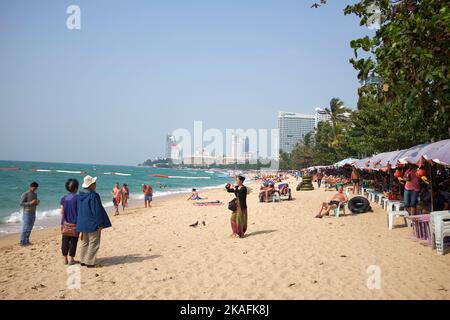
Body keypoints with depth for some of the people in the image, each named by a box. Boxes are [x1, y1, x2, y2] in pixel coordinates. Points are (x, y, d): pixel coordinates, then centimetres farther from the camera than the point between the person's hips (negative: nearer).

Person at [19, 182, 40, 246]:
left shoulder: (35, 194, 13)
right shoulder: (25, 194, -9)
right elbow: (21, 203, -14)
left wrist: (37, 203, -2)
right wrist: (30, 203, -24)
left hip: (33, 214, 7)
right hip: (27, 214, -7)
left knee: (30, 228, 10)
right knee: (25, 228, -6)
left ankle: (27, 241, 18)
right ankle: (22, 242, 0)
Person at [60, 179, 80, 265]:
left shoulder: (64, 198, 4)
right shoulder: (77, 198, -10)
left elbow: (62, 212, 6)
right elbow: (80, 212, -9)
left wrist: (62, 223, 14)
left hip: (66, 224, 4)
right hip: (74, 224, -4)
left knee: (65, 241, 10)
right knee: (73, 242, 4)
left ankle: (65, 259, 16)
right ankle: (71, 259, 9)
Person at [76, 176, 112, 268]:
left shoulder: (80, 195, 3)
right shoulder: (93, 196, -20)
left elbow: (78, 209, 12)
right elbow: (97, 211, -18)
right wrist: (100, 224, -11)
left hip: (82, 223, 8)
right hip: (92, 224, -8)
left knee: (84, 243, 19)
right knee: (93, 243, 3)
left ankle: (82, 261, 24)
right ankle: (89, 262, 5)